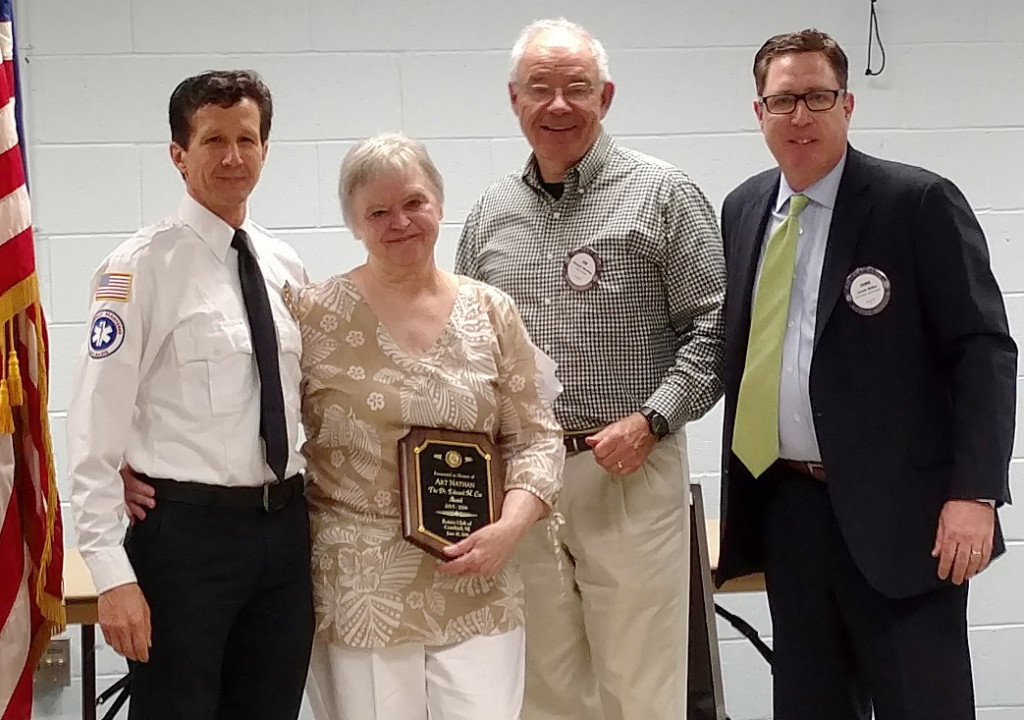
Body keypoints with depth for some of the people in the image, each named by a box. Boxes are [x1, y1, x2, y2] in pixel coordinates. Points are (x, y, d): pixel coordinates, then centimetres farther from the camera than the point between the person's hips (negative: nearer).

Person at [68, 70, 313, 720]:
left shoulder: (287, 269, 10)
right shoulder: (144, 266, -9)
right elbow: (95, 430, -13)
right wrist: (114, 575, -18)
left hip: (286, 529, 6)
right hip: (187, 529, -6)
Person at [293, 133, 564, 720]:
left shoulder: (492, 312, 7)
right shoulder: (315, 315, -1)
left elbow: (536, 438, 8)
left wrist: (509, 528, -6)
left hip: (476, 585, 2)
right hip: (359, 594, -2)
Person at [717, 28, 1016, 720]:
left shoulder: (920, 202, -6)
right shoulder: (743, 209, 11)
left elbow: (983, 350, -9)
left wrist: (975, 493, -17)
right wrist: (744, 492, 9)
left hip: (895, 509, -5)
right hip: (786, 504, 5)